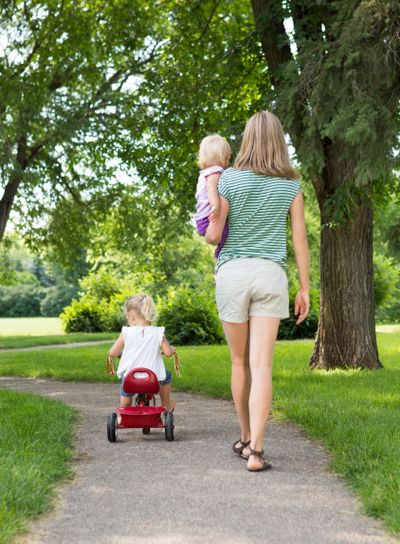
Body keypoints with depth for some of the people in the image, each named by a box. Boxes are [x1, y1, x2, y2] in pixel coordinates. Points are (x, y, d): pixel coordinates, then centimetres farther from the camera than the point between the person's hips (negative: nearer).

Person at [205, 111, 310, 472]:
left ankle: (246, 439, 27)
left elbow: (213, 235, -3)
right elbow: (300, 239, 3)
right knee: (262, 365, -5)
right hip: (271, 275, 0)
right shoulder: (290, 184, 4)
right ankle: (256, 451, -14)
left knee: (240, 362, 14)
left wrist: (210, 234, 22)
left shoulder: (229, 178, -2)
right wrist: (304, 289, 9)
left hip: (232, 272, 0)